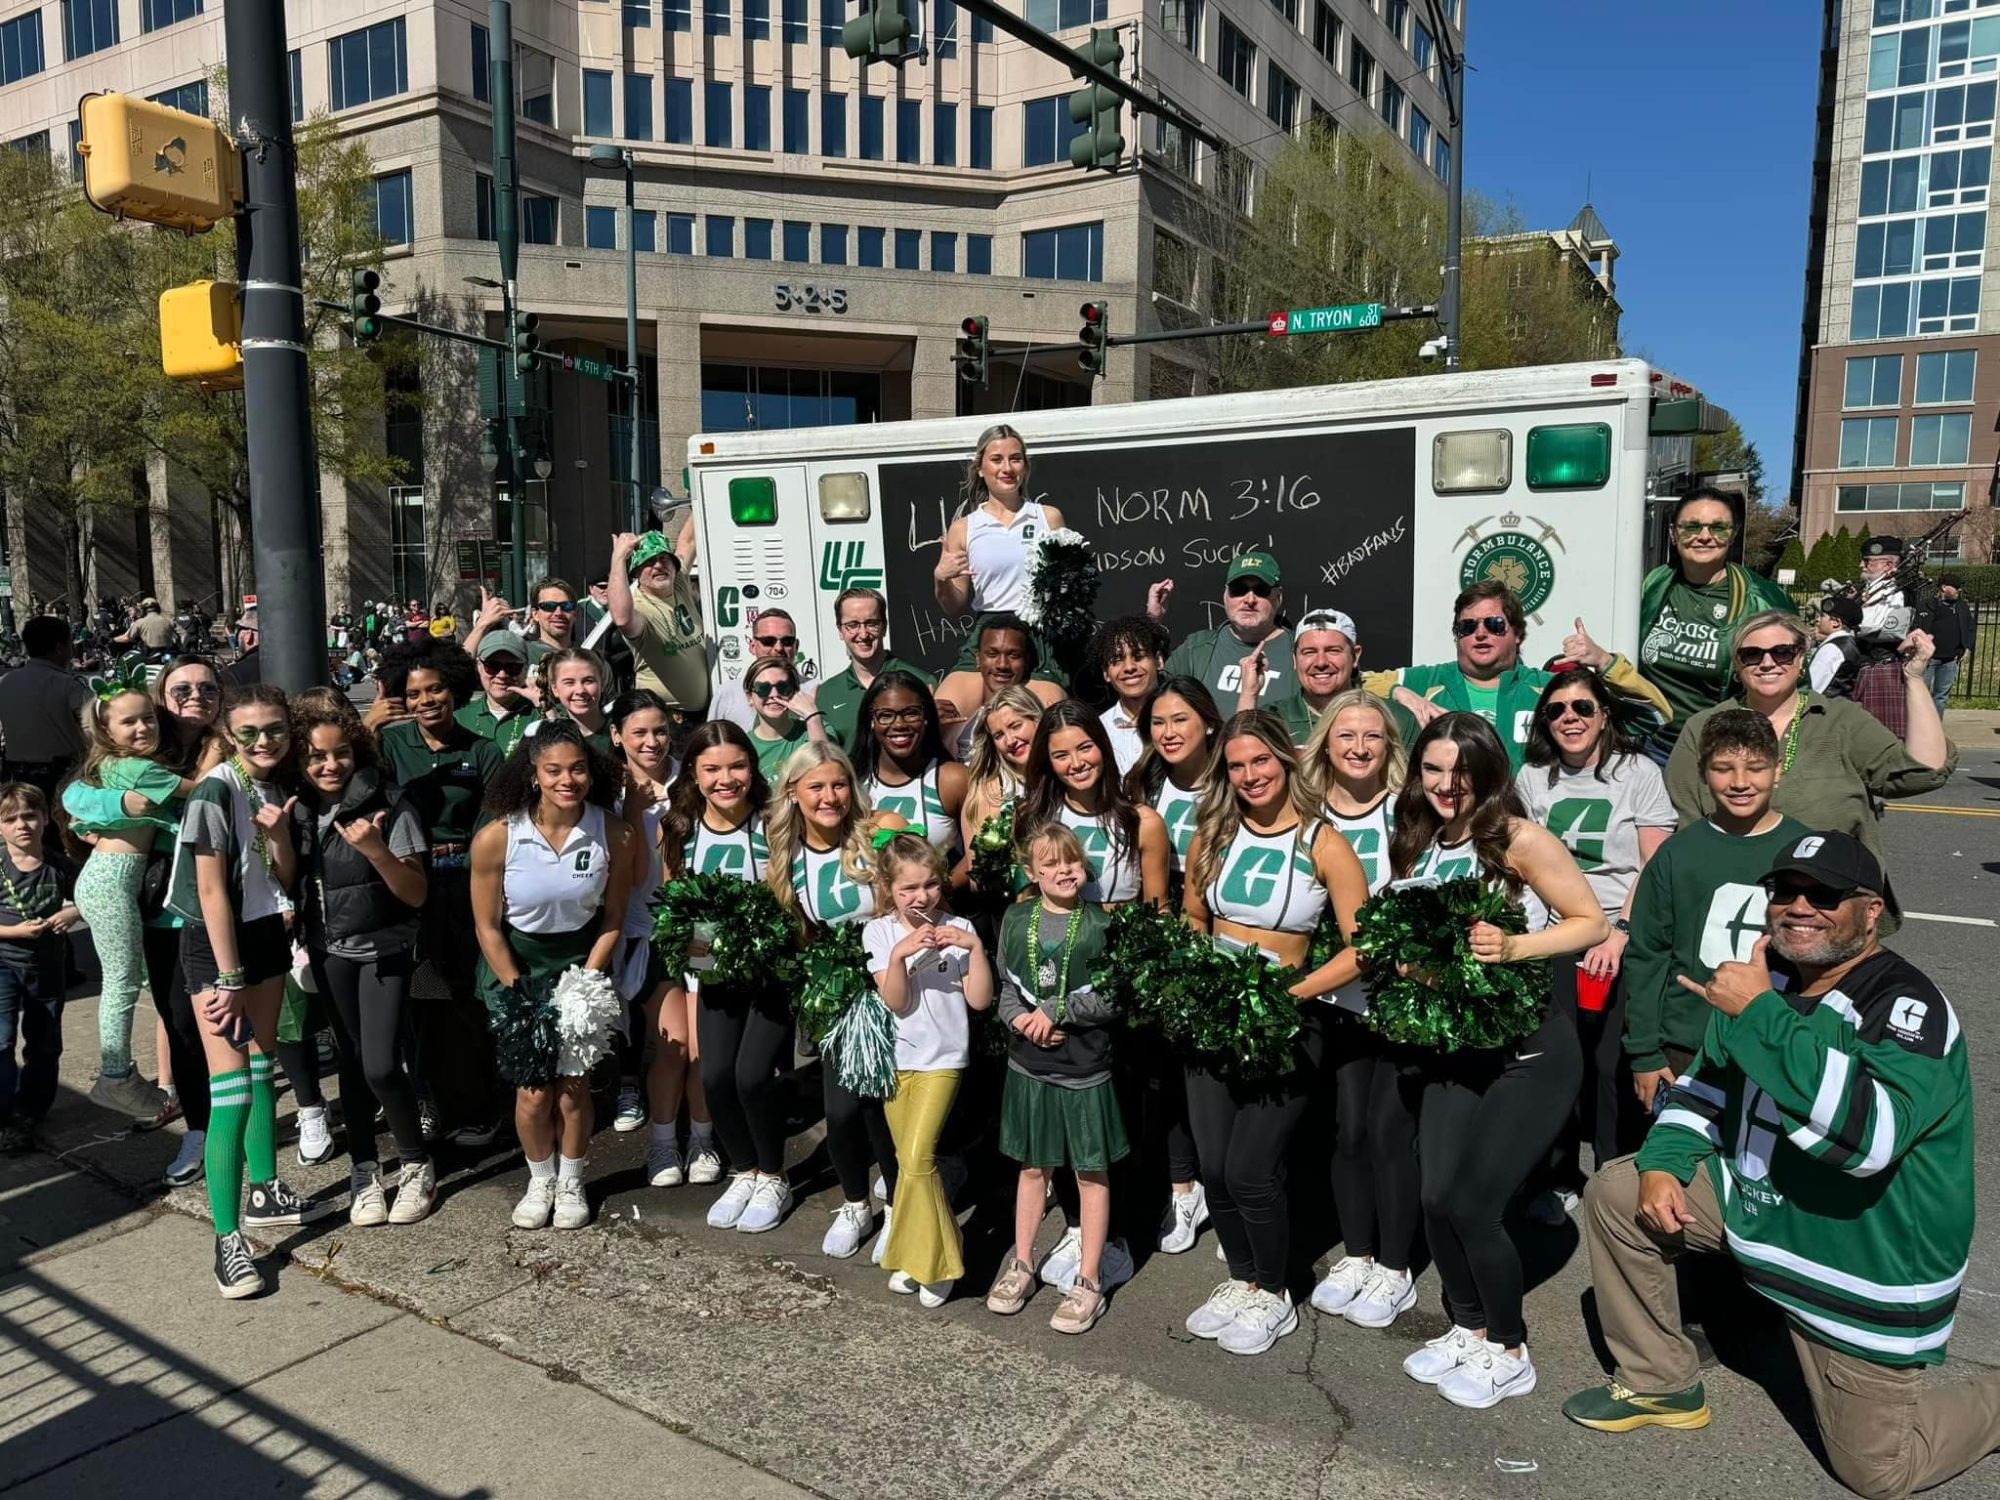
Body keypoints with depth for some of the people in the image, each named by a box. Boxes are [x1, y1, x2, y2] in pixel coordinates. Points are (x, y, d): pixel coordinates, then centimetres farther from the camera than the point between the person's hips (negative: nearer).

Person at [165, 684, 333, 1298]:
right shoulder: (216, 791, -17)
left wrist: (277, 832, -15)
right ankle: (228, 1239, -4)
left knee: (262, 1068, 17)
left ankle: (265, 1193, 31)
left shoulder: (277, 787, 4)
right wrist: (229, 979, -17)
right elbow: (212, 891, -17)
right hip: (214, 943, -7)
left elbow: (286, 879, 5)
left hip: (266, 934, 7)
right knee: (232, 1089, -10)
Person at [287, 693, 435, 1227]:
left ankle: (417, 1167, 11)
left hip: (383, 949, -4)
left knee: (381, 1066, -10)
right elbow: (288, 884, 9)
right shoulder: (296, 809, 0)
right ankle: (365, 1169, 25)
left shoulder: (388, 805, -13)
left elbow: (417, 894, -12)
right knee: (352, 1062, 8)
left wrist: (376, 850, -28)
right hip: (329, 953, 4)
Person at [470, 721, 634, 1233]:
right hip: (515, 966, -1)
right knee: (533, 1090, -2)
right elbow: (488, 926, -9)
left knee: (573, 1085, -2)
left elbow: (612, 921, -6)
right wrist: (517, 993, -10)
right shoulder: (496, 837, -21)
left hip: (581, 963, 1)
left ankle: (571, 1184, 23)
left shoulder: (614, 836, -17)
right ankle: (539, 1181, 24)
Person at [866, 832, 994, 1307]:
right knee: (908, 1161, 10)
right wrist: (900, 954, -26)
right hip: (893, 1059, 2)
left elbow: (980, 999, -10)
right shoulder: (880, 932, -3)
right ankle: (916, 1255, 24)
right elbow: (896, 1002, -11)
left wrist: (975, 946, -21)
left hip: (941, 1060, -2)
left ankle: (933, 1259, 4)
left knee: (917, 1158, -12)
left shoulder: (957, 929, -5)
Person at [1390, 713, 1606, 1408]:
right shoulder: (1418, 844, 3)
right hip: (1454, 1046, 5)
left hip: (1530, 1049, -5)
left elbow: (1593, 922, -12)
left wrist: (1512, 946, -26)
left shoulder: (1521, 840, -15)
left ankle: (1509, 1353, 17)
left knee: (1471, 1201, -7)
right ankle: (1468, 1328, 28)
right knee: (1436, 1198, 2)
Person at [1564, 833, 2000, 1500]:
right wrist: (1664, 1162, -7)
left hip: (1866, 1266, -6)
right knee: (1615, 1194, -2)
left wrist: (1760, 1015, -39)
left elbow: (1868, 1134, -41)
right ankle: (1660, 1385, 14)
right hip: (1757, 1204, 6)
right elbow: (1706, 1083, 10)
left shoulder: (1908, 1006, -24)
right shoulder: (1765, 976, -3)